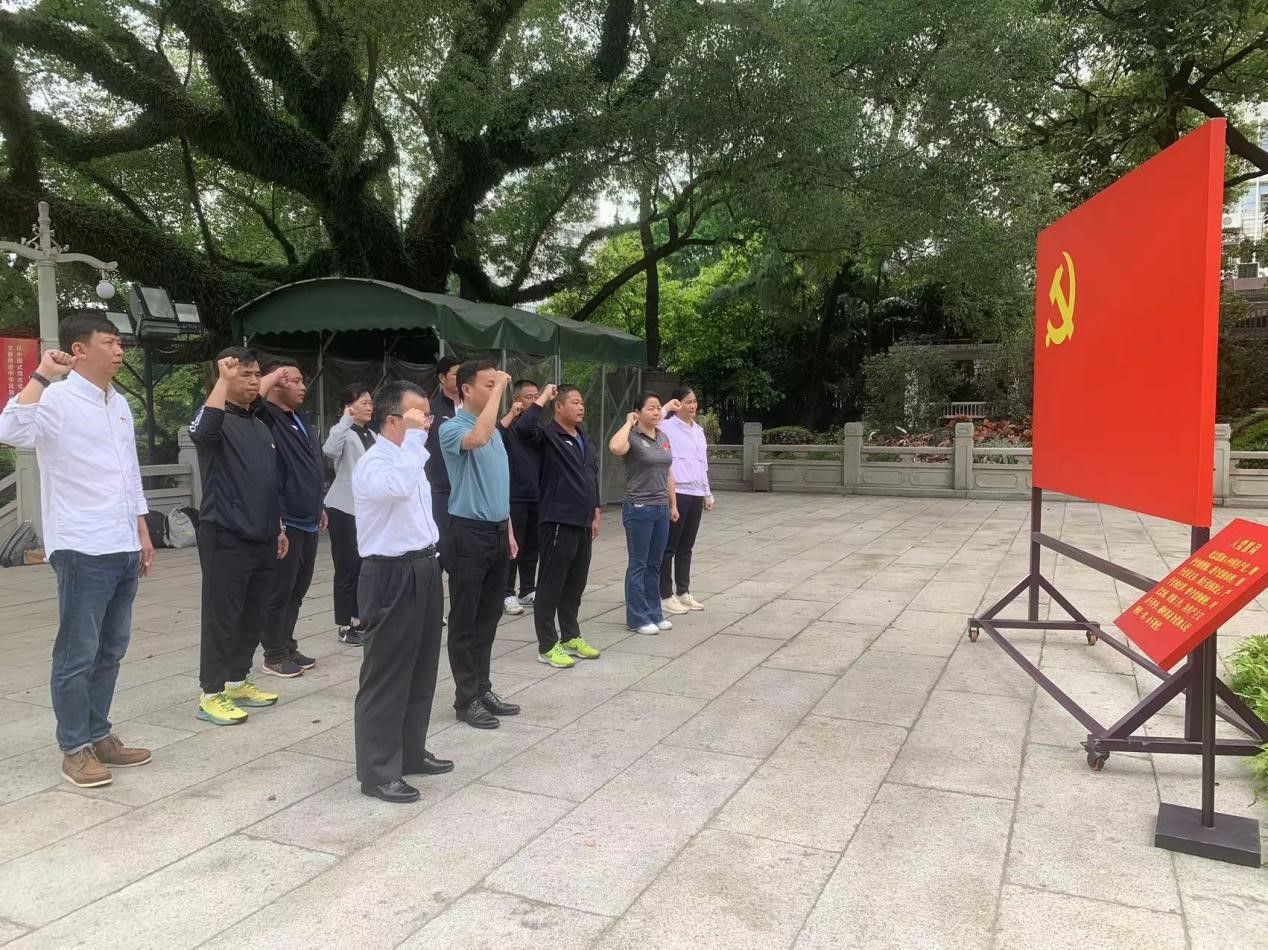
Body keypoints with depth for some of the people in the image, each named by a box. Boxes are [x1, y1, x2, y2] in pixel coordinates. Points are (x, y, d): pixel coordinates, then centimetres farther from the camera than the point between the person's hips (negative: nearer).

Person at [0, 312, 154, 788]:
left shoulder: (119, 403, 14)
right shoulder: (58, 400, -9)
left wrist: (142, 533, 18)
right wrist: (41, 376, -26)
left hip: (122, 549, 8)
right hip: (82, 551, -7)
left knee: (110, 650, 15)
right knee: (77, 654, 2)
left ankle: (98, 735, 26)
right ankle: (75, 749, 13)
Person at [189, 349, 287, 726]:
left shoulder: (261, 424, 16)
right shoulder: (220, 420, -8)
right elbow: (202, 431, -35)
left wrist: (279, 527, 20)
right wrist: (224, 380, -28)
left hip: (262, 537, 8)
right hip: (225, 536, -8)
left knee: (255, 616, 14)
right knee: (222, 616, -1)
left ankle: (238, 681, 27)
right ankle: (211, 694, 9)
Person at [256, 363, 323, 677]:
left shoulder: (304, 424, 16)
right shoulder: (267, 422, -11)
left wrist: (320, 507, 23)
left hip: (308, 522, 8)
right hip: (285, 523, -8)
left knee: (298, 589, 15)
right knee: (280, 591, 2)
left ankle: (288, 646, 26)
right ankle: (274, 655, 12)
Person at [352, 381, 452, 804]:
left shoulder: (408, 457, 13)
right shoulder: (373, 464, -17)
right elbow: (400, 487, -40)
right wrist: (414, 436, -29)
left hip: (423, 570, 10)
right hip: (392, 577, -9)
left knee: (421, 671, 18)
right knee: (386, 677, 1)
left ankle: (411, 753, 33)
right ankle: (377, 771, 13)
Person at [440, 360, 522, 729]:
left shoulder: (495, 431, 13)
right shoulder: (452, 428, -12)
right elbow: (477, 437, -36)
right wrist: (498, 388, -26)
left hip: (497, 531, 8)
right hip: (470, 532, -8)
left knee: (489, 616, 14)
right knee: (465, 620, 2)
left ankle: (483, 688, 24)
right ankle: (466, 698, 11)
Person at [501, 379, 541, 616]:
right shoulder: (509, 424, -3)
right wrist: (511, 414, -21)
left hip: (537, 496, 5)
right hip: (515, 496, -5)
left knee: (532, 546, 11)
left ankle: (528, 590, 20)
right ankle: (508, 594, 7)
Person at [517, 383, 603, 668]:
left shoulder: (586, 439, 14)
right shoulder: (548, 435, -9)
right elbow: (521, 429, -31)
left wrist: (596, 513, 19)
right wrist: (542, 399, -21)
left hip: (583, 522, 8)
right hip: (558, 522, -8)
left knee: (575, 584, 16)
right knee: (551, 584, 0)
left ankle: (571, 636, 28)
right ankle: (547, 646, 7)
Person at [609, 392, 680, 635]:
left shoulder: (663, 437, 10)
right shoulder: (632, 437, -11)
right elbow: (615, 447, -36)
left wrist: (673, 504, 16)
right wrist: (628, 423, -21)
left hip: (661, 509, 7)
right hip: (639, 509, -7)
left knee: (655, 564, 14)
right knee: (638, 565, 2)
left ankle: (654, 613, 23)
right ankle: (637, 618, 10)